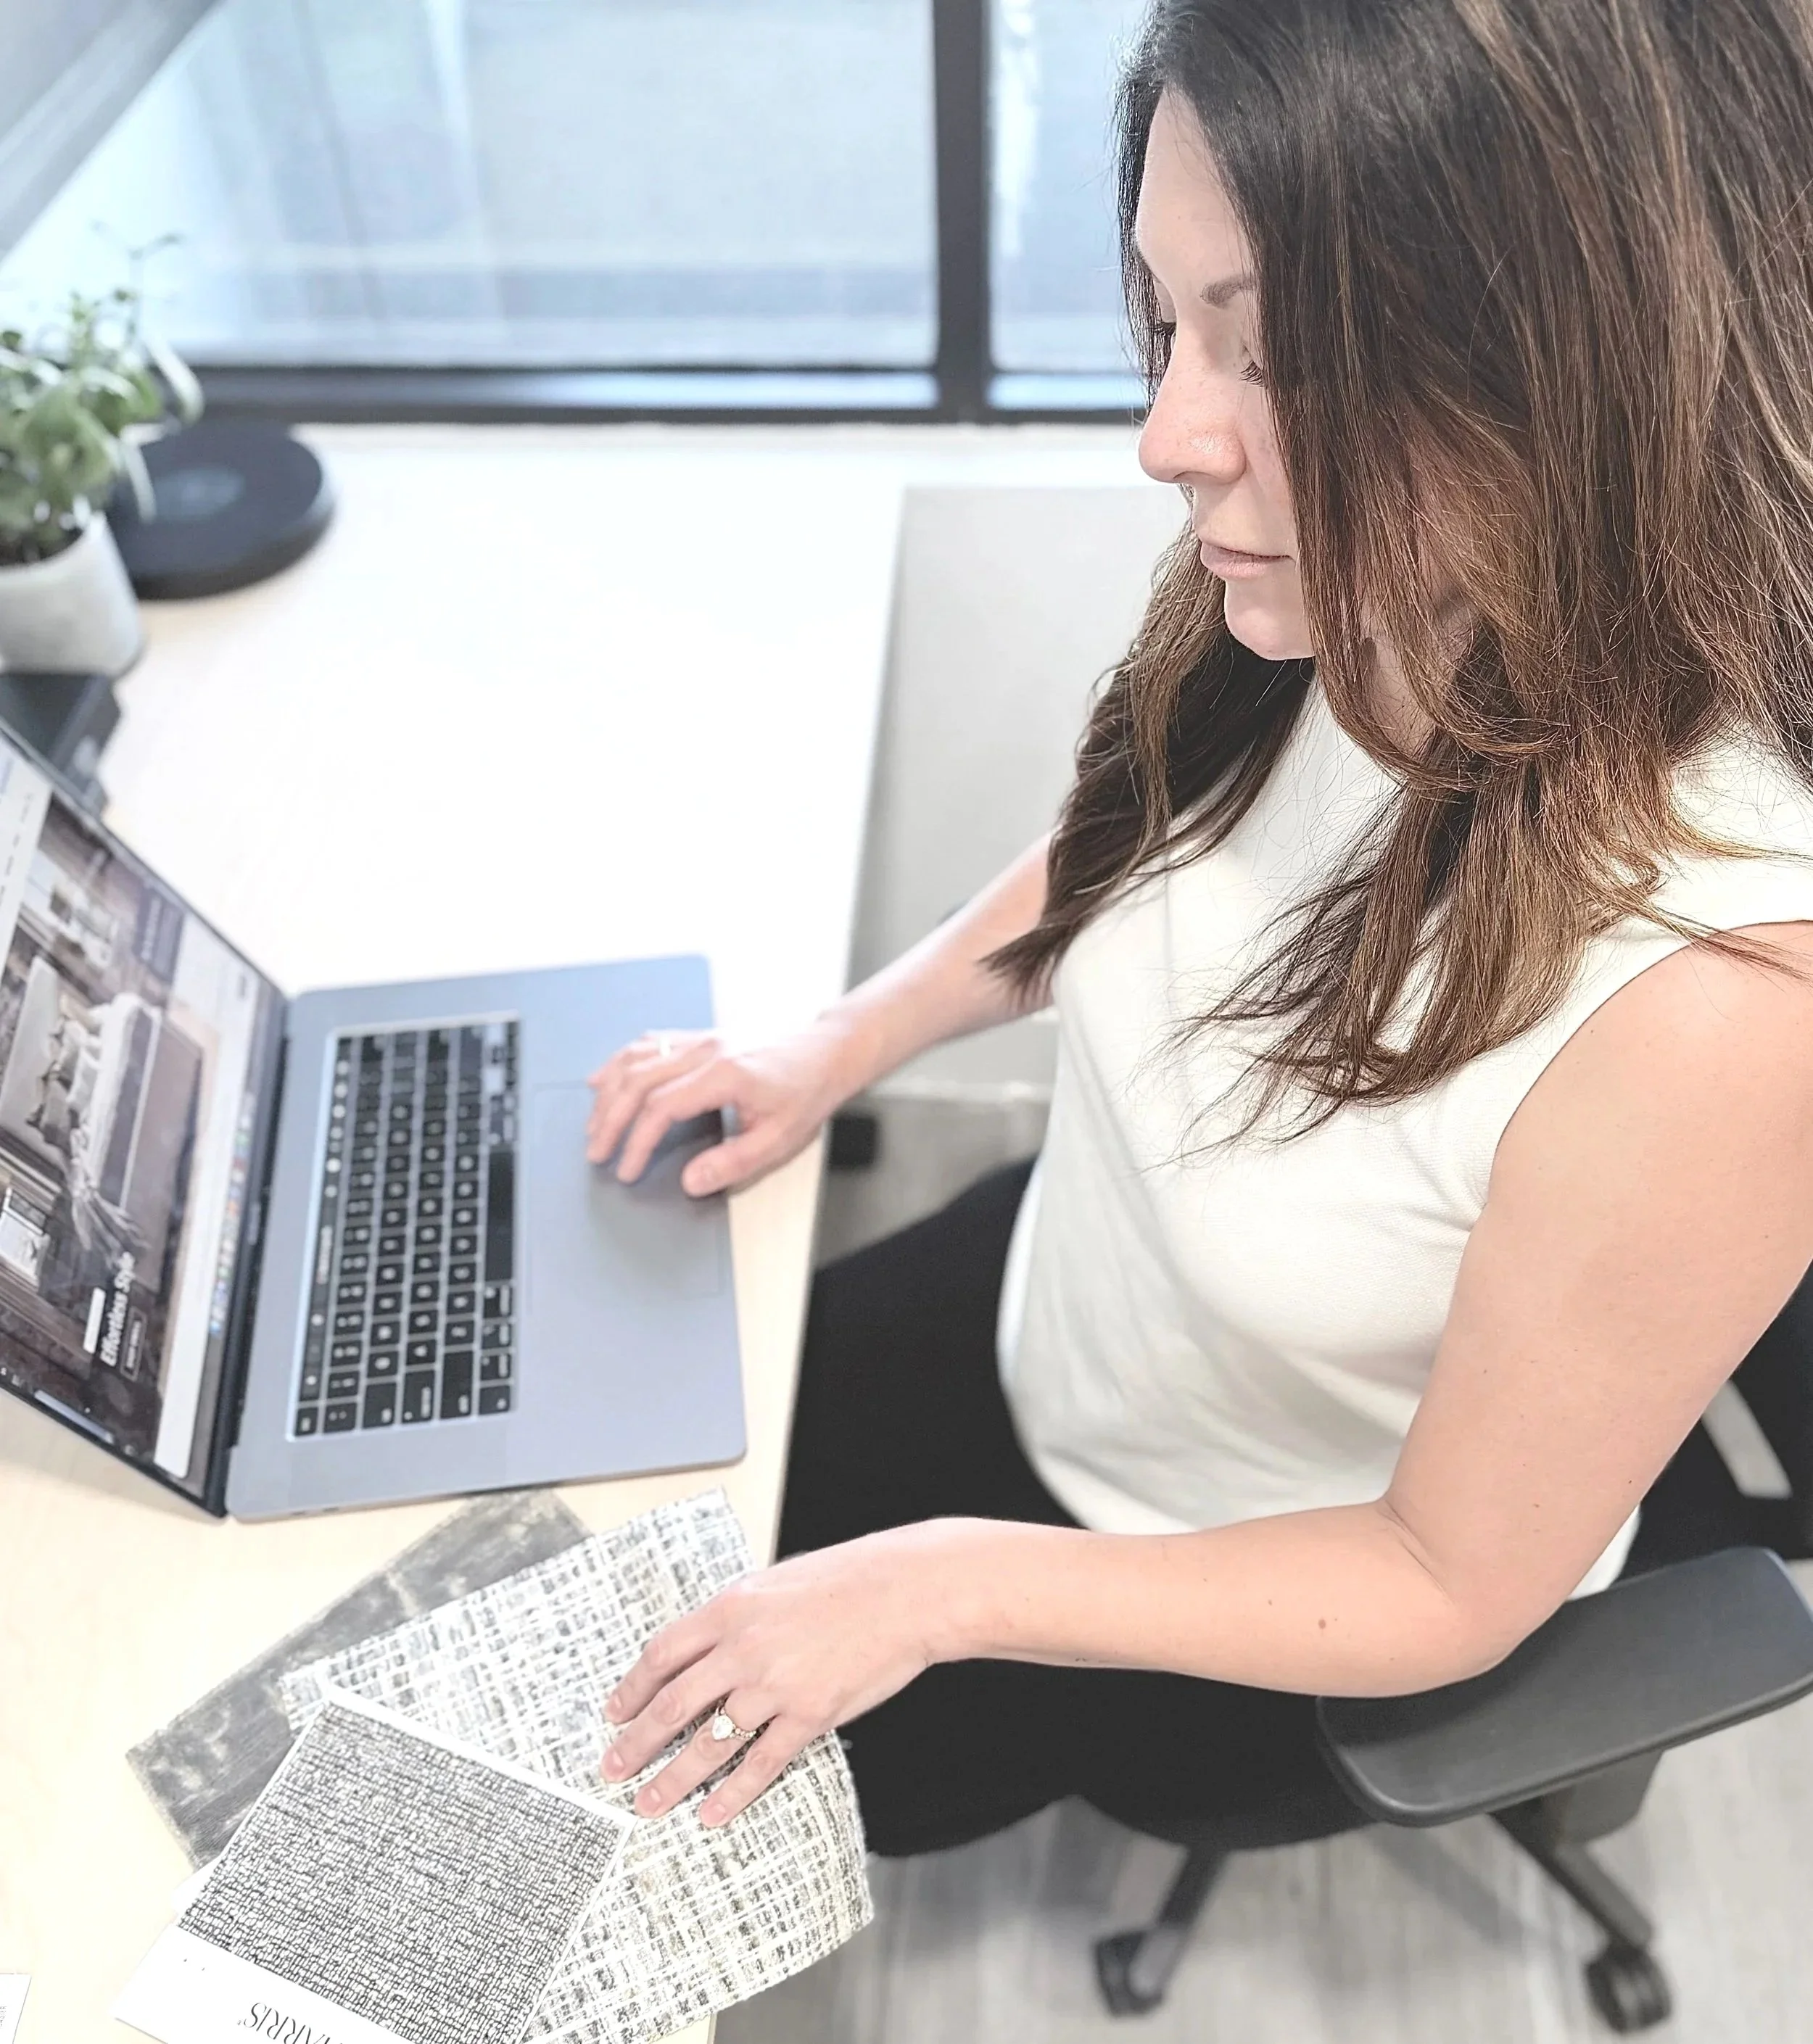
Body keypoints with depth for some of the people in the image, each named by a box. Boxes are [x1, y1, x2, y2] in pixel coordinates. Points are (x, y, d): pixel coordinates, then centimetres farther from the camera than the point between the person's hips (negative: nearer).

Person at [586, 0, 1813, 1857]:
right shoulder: (1313, 616, -22)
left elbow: (1456, 1584, -24)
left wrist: (947, 1582, -25)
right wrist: (840, 1044, -4)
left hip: (1292, 1631, -4)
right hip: (1043, 1320, 5)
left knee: (687, 1787, 14)